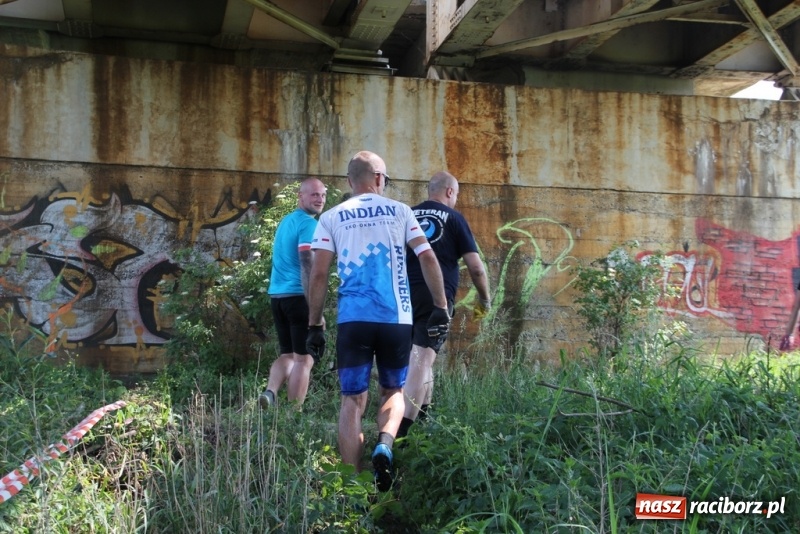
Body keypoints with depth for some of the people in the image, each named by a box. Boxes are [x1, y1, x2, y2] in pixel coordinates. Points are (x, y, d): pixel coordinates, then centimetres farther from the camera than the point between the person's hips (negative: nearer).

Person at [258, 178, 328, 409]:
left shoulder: (285, 221, 19)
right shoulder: (309, 224, -9)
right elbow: (308, 267, -18)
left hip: (277, 295, 8)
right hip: (298, 296, -8)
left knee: (287, 354, 16)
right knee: (304, 359, -1)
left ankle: (270, 393, -4)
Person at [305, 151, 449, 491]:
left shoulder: (332, 217, 8)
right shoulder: (399, 211, 10)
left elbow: (319, 274, 0)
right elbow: (428, 259, 3)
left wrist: (314, 325, 6)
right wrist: (441, 307, 9)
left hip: (353, 319, 0)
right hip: (396, 318, 1)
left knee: (353, 399, 8)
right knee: (393, 391, 19)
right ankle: (384, 446, -8)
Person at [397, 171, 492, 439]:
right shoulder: (453, 218, 4)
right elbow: (476, 267, 0)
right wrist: (485, 300, 14)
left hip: (403, 296, 4)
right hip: (436, 297, -4)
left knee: (421, 356, 24)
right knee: (421, 360, -9)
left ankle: (425, 415, 31)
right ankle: (399, 433, -20)